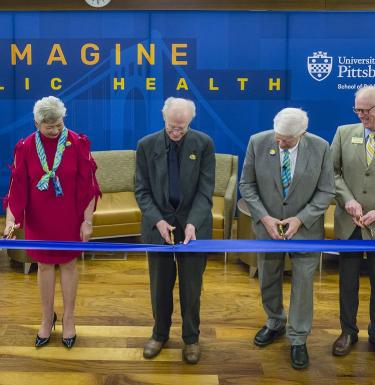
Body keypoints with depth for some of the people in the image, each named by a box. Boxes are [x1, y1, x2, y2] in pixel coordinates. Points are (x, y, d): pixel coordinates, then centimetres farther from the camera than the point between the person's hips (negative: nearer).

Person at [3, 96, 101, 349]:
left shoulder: (78, 143, -11)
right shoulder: (26, 147, -6)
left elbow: (87, 184, -9)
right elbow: (17, 186, -5)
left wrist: (87, 220, -9)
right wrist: (11, 219, -15)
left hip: (69, 218, -1)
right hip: (39, 219, 2)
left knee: (69, 264, 10)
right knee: (44, 265, 13)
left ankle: (69, 319, 25)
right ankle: (47, 318, 30)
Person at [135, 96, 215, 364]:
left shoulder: (204, 143, -7)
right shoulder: (146, 145, -4)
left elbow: (206, 190, -9)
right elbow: (142, 190, -3)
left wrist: (192, 223, -21)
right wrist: (158, 221, -16)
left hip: (194, 226, -1)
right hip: (158, 225, 1)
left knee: (191, 287, 10)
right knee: (160, 286, 13)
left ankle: (191, 338, 30)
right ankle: (160, 334, 34)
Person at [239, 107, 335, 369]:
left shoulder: (320, 147, -13)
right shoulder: (257, 142, -12)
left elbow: (326, 191, -8)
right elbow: (247, 184, -6)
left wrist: (300, 219, -19)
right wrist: (264, 217, -16)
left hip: (306, 228, -1)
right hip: (268, 225, 2)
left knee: (303, 284, 6)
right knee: (268, 280, 17)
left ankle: (298, 340, 24)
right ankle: (275, 323, 43)